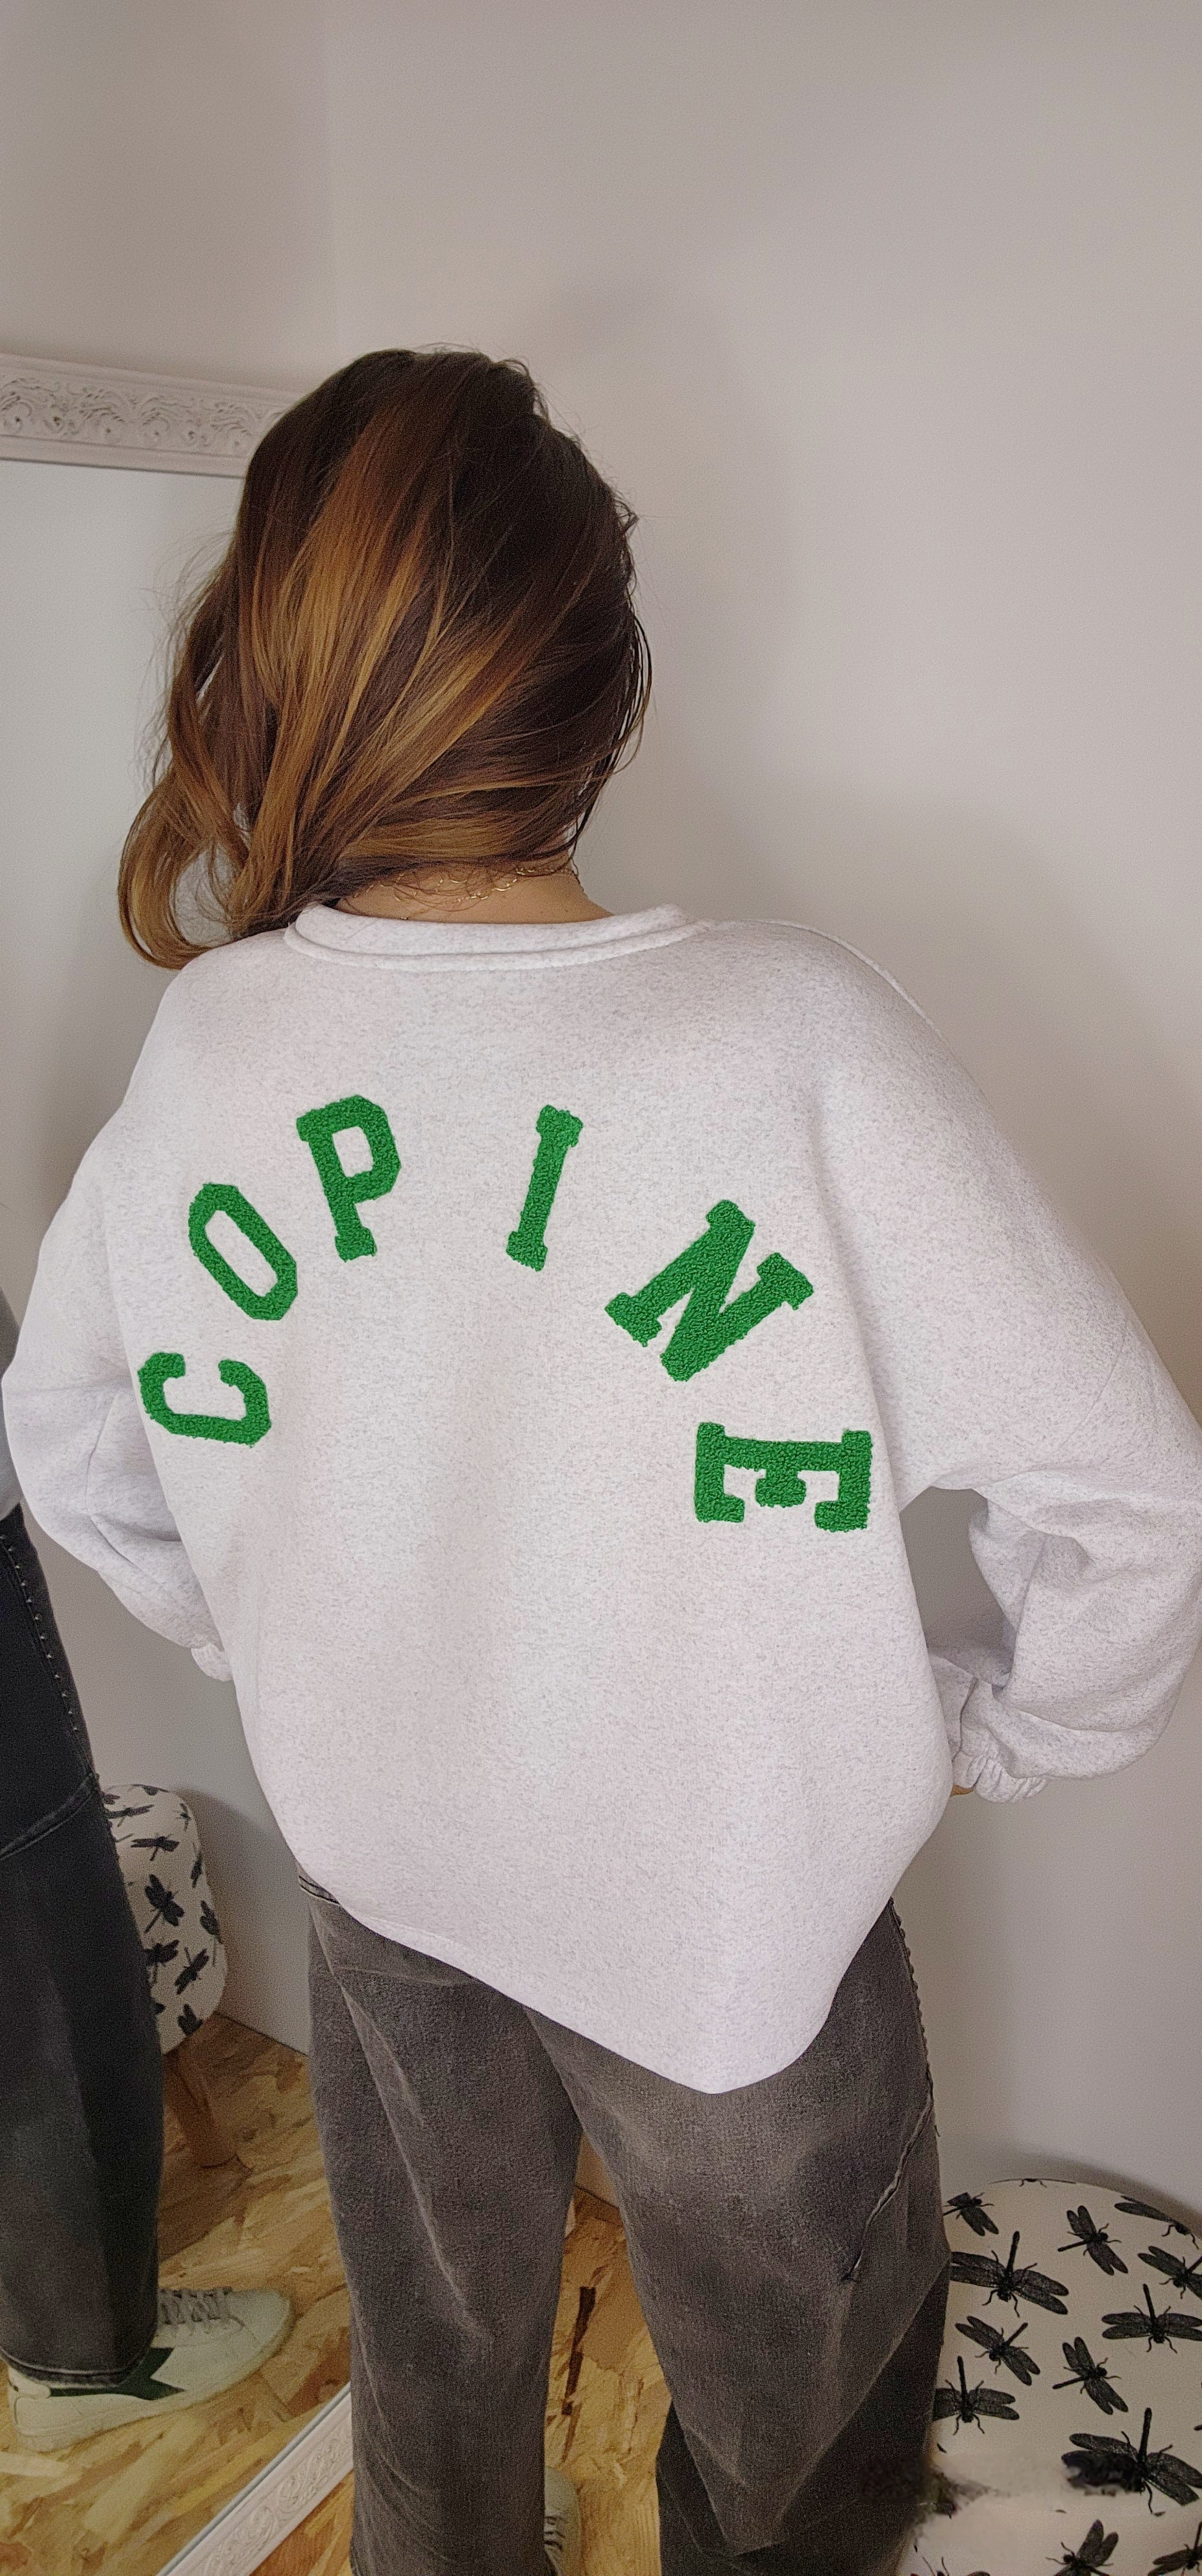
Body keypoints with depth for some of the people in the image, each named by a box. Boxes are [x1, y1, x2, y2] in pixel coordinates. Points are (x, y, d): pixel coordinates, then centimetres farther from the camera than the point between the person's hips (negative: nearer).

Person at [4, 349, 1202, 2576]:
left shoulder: (207, 1041, -15)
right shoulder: (792, 1035, -29)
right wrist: (1003, 1733, -5)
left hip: (378, 1879, 4)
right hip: (738, 1925, -3)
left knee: (435, 2356, 33)